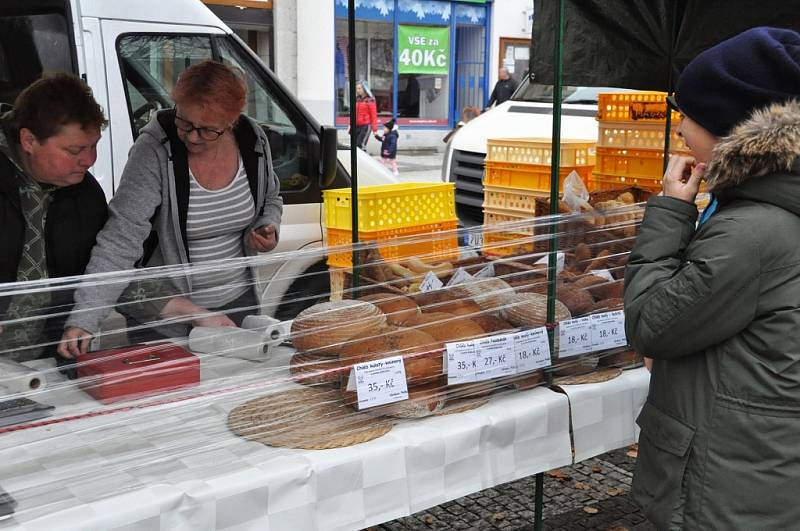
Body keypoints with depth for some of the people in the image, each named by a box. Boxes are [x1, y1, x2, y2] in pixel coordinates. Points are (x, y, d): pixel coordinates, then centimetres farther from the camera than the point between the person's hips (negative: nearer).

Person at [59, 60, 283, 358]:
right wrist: (83, 319, -36)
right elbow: (120, 239, -28)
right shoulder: (155, 149, -22)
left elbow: (270, 200, 13)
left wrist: (269, 228, -10)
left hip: (238, 303, 4)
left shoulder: (254, 141, -8)